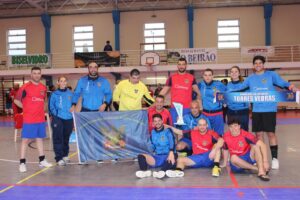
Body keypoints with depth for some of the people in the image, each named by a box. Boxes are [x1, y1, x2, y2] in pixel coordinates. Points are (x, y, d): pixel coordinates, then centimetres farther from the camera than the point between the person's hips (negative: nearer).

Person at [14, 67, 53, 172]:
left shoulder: (44, 87, 7)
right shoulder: (25, 87, -9)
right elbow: (16, 100, -3)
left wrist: (40, 109, 9)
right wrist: (27, 108, -4)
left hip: (41, 118, 5)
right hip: (28, 119, -5)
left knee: (40, 138, 13)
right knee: (25, 139, 1)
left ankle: (42, 160, 23)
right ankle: (22, 162, 8)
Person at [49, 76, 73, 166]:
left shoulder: (70, 93, 6)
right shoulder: (54, 94, -1)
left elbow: (73, 105, 13)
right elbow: (51, 106, 0)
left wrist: (72, 113, 2)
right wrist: (56, 114, -9)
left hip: (69, 119, 3)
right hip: (58, 119, -3)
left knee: (66, 138, 13)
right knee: (58, 138, -4)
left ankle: (65, 155, 28)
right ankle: (59, 158, 0)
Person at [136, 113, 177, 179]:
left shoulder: (167, 130, -1)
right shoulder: (153, 132, 12)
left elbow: (172, 142, -19)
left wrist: (171, 153, -36)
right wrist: (154, 152, 2)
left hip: (167, 156, -4)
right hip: (157, 157, 4)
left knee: (174, 156, -37)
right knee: (141, 156, -16)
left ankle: (162, 171, -58)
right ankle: (145, 171, -44)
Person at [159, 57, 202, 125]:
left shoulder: (191, 78, 5)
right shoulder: (172, 78, 7)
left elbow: (197, 92, 5)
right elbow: (164, 91, 9)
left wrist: (200, 106, -5)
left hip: (187, 109, 0)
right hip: (174, 109, 1)